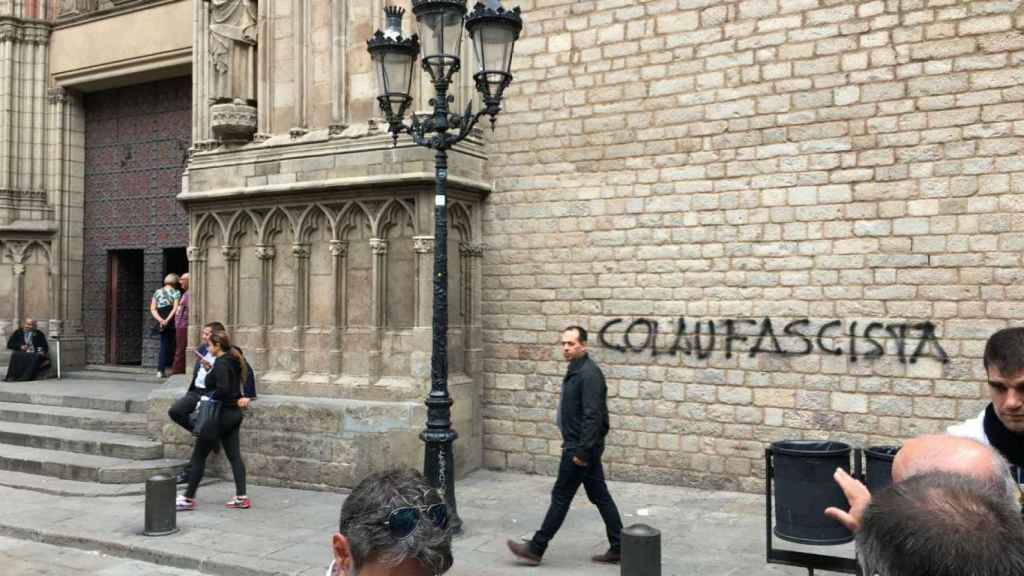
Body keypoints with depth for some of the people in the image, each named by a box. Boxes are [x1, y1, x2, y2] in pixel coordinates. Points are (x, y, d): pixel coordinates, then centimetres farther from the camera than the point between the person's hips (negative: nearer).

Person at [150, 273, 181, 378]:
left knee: (164, 345, 10)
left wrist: (160, 320, -9)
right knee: (170, 345, 4)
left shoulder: (157, 292, 11)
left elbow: (153, 309, 2)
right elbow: (175, 308, -16)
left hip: (161, 323, 4)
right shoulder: (176, 293, -4)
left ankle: (160, 370, 3)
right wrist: (167, 320, -18)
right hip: (172, 322, -4)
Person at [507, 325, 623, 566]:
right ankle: (618, 548, 18)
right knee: (600, 496, 12)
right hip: (580, 446, 10)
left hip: (580, 447, -10)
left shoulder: (589, 374, -19)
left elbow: (592, 416, -24)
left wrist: (582, 451, -23)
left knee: (561, 497, -1)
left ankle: (536, 549, 9)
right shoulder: (575, 370, 13)